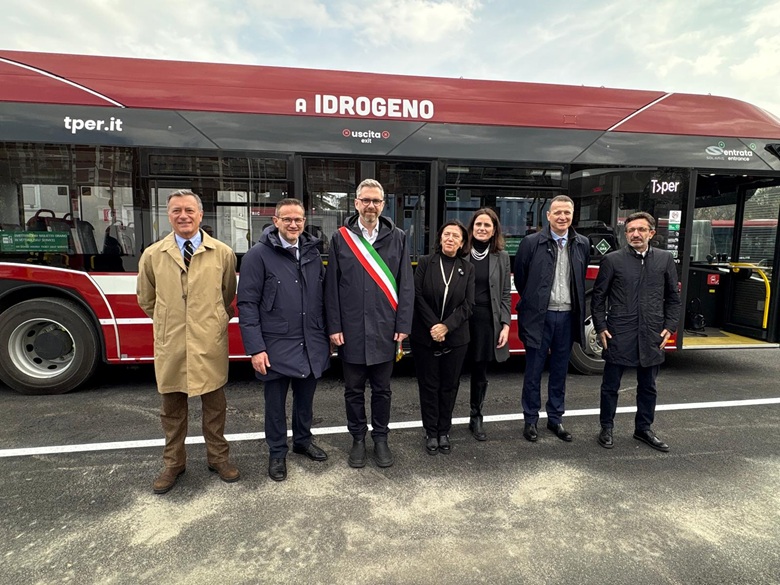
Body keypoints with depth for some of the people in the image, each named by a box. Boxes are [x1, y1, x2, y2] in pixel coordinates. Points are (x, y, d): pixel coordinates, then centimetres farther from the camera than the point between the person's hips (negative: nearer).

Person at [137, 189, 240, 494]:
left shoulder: (223, 254, -3)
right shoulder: (152, 255, 0)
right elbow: (146, 300, 14)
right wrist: (167, 321, 14)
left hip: (210, 343, -1)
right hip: (170, 344, 1)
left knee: (214, 403, 12)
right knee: (172, 405, 14)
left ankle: (218, 457, 31)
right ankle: (173, 462, 33)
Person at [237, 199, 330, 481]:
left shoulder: (312, 253, 7)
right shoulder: (258, 255, -8)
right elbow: (247, 304, -10)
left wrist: (326, 334, 8)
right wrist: (255, 348, -15)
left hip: (311, 345, 4)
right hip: (276, 347, -4)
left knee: (305, 397, 19)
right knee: (275, 402, 11)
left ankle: (303, 440, 42)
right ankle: (277, 452, 31)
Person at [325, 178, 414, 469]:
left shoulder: (397, 238, 3)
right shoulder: (340, 237, 1)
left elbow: (406, 285, 1)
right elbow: (332, 286, 0)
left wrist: (403, 325, -4)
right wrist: (334, 327, -4)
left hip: (385, 330, 0)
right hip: (351, 330, 0)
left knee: (382, 389, 14)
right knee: (354, 389, 13)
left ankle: (380, 439, 31)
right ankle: (358, 439, 31)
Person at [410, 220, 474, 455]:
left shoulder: (467, 269, 5)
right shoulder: (425, 263, 1)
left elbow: (468, 304, -2)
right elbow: (418, 296, -6)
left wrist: (446, 326, -14)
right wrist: (433, 326, -14)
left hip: (455, 338, 2)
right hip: (424, 336, -1)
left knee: (449, 386, 9)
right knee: (429, 385, 6)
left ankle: (444, 432, 23)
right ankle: (431, 433, 19)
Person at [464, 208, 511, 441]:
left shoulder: (501, 257, 6)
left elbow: (505, 294, 6)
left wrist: (505, 325, -2)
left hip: (487, 319, 1)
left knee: (480, 372, 12)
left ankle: (476, 418, 28)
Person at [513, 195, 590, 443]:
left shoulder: (582, 244, 5)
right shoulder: (532, 242, -6)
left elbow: (582, 280, 14)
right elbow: (520, 278, 3)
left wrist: (575, 306, 12)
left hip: (567, 316, 3)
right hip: (539, 316, -3)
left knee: (560, 371, 14)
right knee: (533, 371, 6)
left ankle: (555, 418, 28)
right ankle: (530, 420, 20)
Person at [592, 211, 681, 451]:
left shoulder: (665, 259, 5)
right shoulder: (612, 260, -3)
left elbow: (673, 297, 10)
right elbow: (598, 296, 0)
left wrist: (669, 327, 2)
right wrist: (601, 327, -5)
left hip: (651, 337, 3)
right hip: (618, 335, -3)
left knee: (648, 386, 16)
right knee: (611, 385, 8)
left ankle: (643, 428, 33)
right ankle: (606, 428, 24)